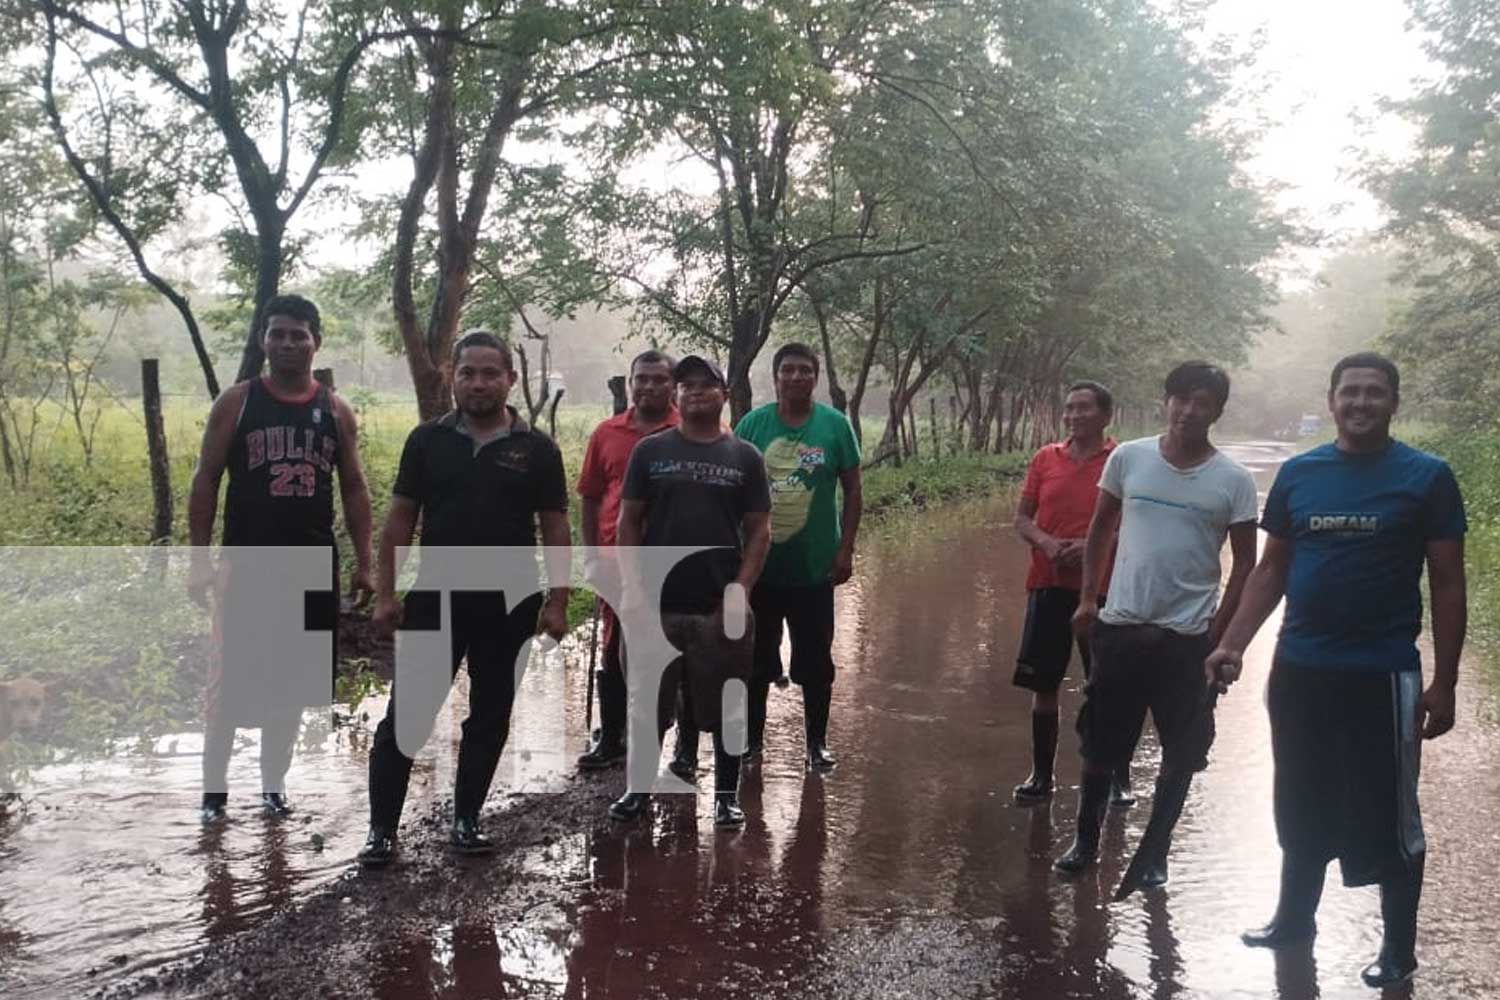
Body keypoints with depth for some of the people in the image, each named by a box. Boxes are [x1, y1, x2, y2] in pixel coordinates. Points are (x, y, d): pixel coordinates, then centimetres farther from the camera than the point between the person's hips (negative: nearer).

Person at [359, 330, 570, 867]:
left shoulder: (536, 448, 0)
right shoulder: (428, 440, 2)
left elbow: (555, 530, 1)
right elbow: (400, 520, 4)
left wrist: (557, 602, -5)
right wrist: (385, 593, -2)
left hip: (507, 605, 1)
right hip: (436, 599, 0)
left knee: (489, 717, 10)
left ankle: (466, 821, 24)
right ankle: (381, 829, 6)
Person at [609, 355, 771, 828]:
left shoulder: (745, 457, 5)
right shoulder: (650, 450, 5)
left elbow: (759, 529, 4)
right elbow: (628, 521, 4)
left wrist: (740, 589, -7)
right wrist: (631, 584, -6)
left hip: (719, 607, 0)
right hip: (655, 604, 0)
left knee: (725, 705, 6)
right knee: (647, 701, 9)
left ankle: (727, 795, 20)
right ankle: (640, 787, 26)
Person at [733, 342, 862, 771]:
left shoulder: (835, 425, -3)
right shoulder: (752, 424, -2)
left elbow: (853, 491, 1)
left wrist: (846, 549, -4)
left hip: (815, 566, -1)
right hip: (759, 564, 1)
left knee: (815, 661, 8)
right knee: (756, 658, 13)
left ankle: (817, 743, 22)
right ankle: (752, 737, 28)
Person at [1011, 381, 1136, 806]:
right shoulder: (1045, 459, 7)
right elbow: (1022, 518, 8)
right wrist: (1047, 543, -11)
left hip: (1103, 588, -3)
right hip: (1048, 584, 3)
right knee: (1043, 684, 7)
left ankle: (1120, 780, 14)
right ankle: (1041, 775, 20)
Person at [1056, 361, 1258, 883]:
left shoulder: (1234, 481, -5)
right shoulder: (1128, 458, -1)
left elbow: (1244, 563, 1)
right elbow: (1101, 529, 11)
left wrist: (1219, 633, -4)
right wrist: (1088, 598, 6)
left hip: (1187, 636, -1)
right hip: (1120, 627, 1)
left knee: (1181, 753, 7)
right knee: (1100, 744, 10)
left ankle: (1155, 850, 24)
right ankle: (1085, 840, 28)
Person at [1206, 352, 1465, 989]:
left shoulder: (1427, 477, -5)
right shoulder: (1298, 474, 4)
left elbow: (1447, 584, -3)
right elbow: (1272, 569, 10)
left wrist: (1443, 684, -7)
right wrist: (1232, 644, 0)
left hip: (1382, 675, -3)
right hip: (1297, 671, 4)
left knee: (1387, 818, 6)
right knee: (1301, 809, 16)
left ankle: (1399, 949, 22)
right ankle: (1293, 918, 34)